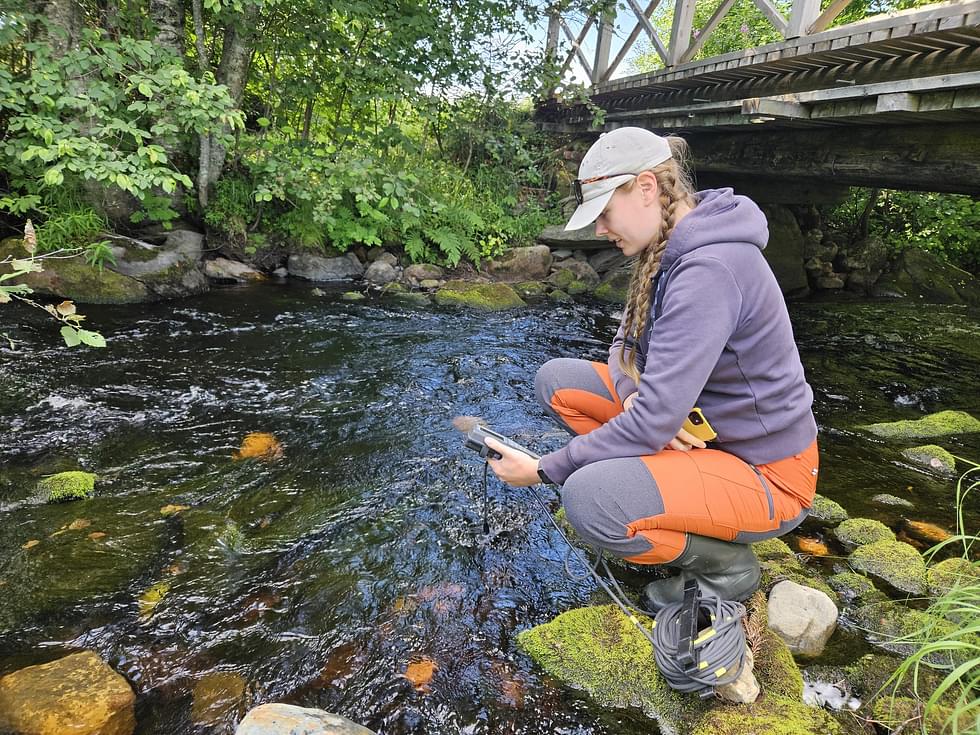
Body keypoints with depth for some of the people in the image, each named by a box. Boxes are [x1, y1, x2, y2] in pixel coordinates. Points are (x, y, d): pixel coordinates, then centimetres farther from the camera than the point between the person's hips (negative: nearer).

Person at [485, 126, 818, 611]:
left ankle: (725, 563, -2)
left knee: (587, 498, -32)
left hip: (764, 474, -8)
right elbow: (627, 341, 9)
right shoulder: (671, 248, 2)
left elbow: (653, 423, -31)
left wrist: (544, 471, -21)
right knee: (557, 380, -1)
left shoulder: (709, 270, -28)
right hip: (702, 428, 9)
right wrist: (632, 391, -15)